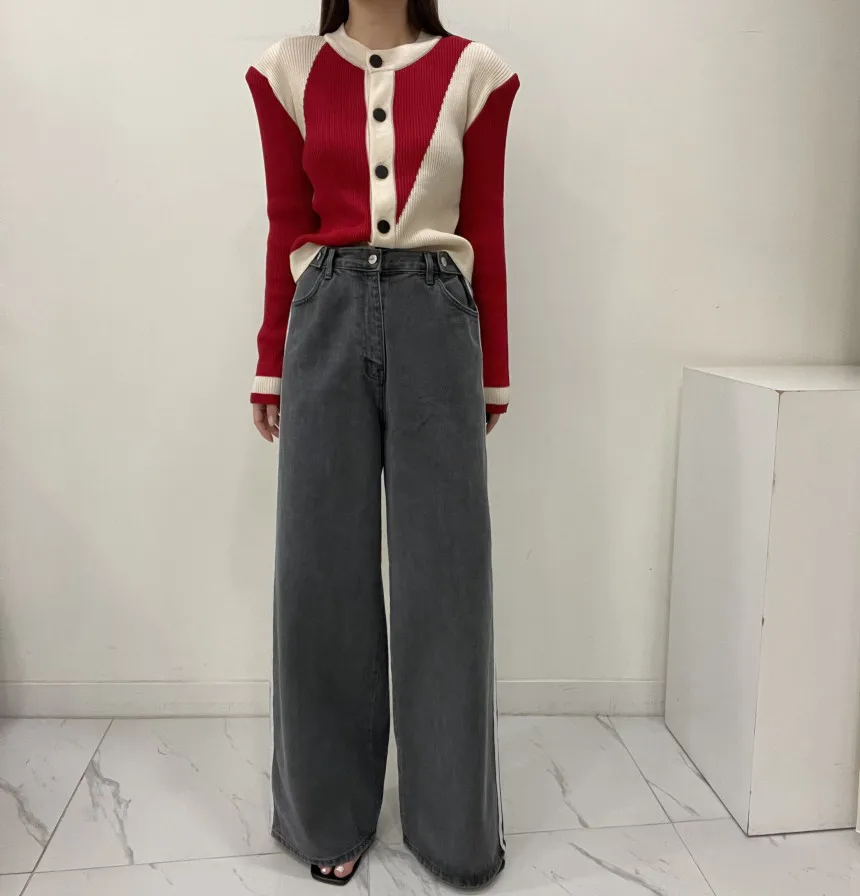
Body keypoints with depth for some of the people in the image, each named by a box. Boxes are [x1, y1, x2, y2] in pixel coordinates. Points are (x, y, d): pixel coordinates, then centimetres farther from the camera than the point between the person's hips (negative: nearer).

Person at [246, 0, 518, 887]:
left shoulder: (472, 71, 10)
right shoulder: (289, 71, 12)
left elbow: (485, 233, 8)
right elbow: (286, 229, 10)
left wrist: (494, 373, 7)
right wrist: (270, 367, 8)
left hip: (435, 322, 0)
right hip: (328, 323, 1)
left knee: (444, 570, 3)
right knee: (323, 568, 4)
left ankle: (454, 821, 23)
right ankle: (329, 812, 25)